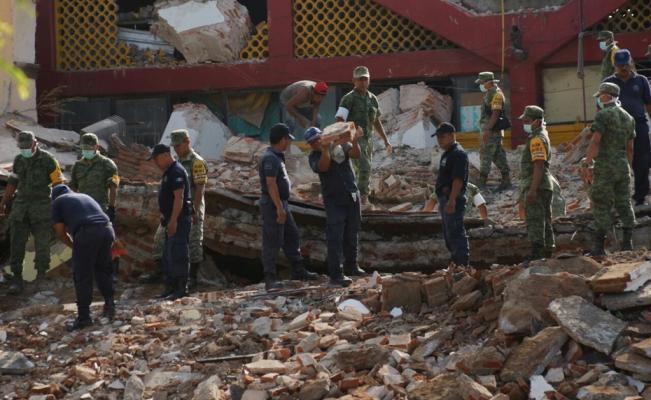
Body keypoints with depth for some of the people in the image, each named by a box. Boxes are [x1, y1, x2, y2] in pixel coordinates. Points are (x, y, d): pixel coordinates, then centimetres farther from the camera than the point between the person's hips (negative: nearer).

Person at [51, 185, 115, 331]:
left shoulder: (58, 201, 20)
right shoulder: (85, 196, 35)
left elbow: (60, 232, 14)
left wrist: (74, 246, 30)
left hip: (86, 233, -5)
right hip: (107, 229, 5)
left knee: (82, 276, 5)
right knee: (102, 269, 24)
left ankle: (84, 317, 7)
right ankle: (110, 306, 26)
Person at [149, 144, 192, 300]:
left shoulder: (176, 172, -15)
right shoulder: (168, 173, 18)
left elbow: (179, 197, -22)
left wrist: (173, 220, -26)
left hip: (179, 220, -11)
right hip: (172, 220, 11)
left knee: (177, 254, -11)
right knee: (168, 256, 13)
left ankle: (181, 289, -9)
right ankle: (170, 287, 18)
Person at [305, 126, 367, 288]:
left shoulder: (340, 145, 2)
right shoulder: (314, 157, -4)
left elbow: (355, 155, -13)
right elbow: (323, 167, -24)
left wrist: (355, 141, -32)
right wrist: (325, 150, -39)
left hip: (352, 197, 3)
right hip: (333, 201, -3)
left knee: (352, 234, 14)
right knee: (335, 238, -11)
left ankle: (351, 266, 31)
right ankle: (335, 275, -14)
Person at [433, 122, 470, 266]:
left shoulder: (458, 154, -15)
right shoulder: (447, 154, 18)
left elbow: (458, 179, -24)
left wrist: (452, 200, -29)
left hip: (453, 200, -11)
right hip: (445, 199, 11)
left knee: (455, 233, -11)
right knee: (448, 234, 16)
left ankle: (462, 264, -10)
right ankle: (457, 263, 23)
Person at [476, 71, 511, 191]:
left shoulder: (496, 94, -13)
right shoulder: (489, 94, 17)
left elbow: (495, 113, -21)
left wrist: (488, 130, -26)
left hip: (492, 131, -10)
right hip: (488, 130, 10)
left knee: (486, 155, -10)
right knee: (498, 156, 10)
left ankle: (482, 183, -10)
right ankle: (506, 181, 13)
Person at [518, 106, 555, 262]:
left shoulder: (537, 139, -13)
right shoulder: (542, 136, 21)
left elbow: (538, 166, -22)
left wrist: (532, 190, -27)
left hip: (536, 186, -11)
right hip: (545, 185, 11)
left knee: (534, 221, -14)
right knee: (545, 221, 13)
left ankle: (536, 253, -20)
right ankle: (548, 251, 18)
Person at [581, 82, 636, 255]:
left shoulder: (603, 115, -10)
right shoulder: (629, 118, 13)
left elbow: (595, 141, -18)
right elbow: (630, 147, 15)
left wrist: (586, 163, -19)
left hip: (605, 167, -6)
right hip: (623, 165, 7)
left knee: (602, 206, -5)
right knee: (624, 204, 9)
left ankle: (599, 246, -5)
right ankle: (627, 243, 7)